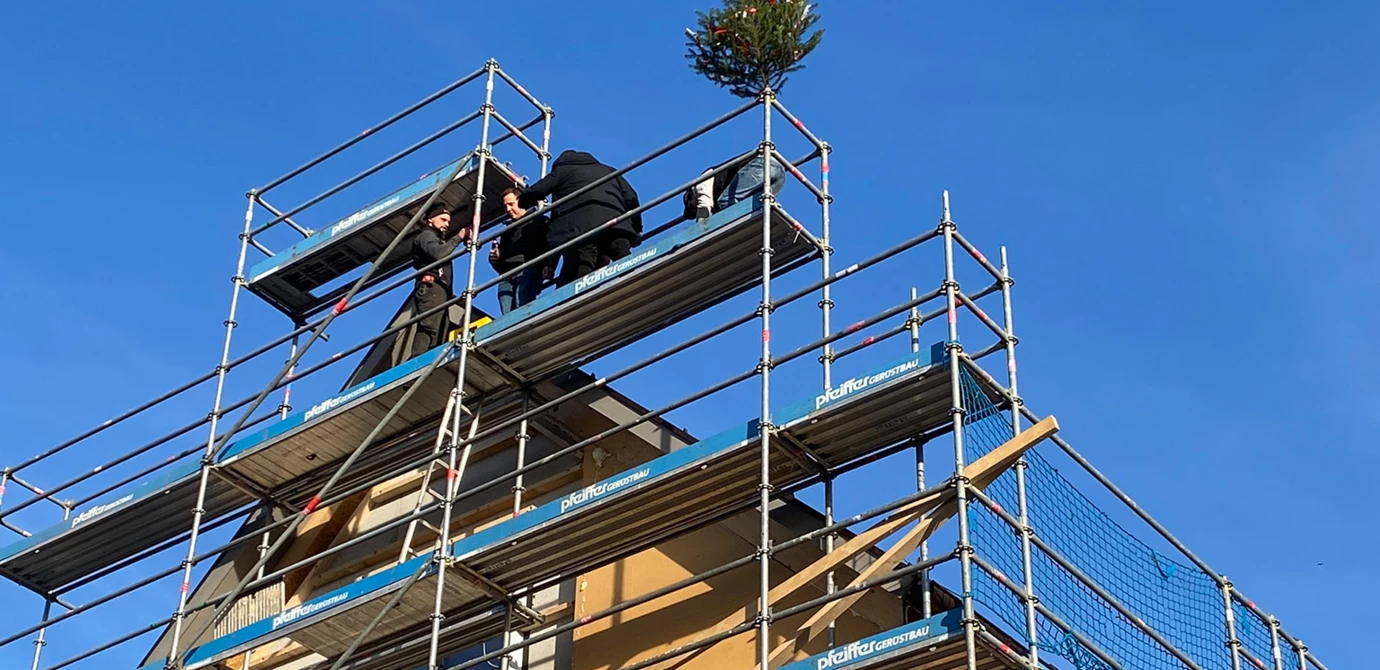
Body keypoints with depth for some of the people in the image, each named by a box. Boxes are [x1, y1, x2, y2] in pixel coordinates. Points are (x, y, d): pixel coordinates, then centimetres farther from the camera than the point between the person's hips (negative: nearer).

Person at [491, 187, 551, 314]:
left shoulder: (539, 221, 17)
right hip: (507, 276, 6)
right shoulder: (507, 231, 37)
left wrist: (549, 266, -17)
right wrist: (495, 259, 14)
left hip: (528, 270, -6)